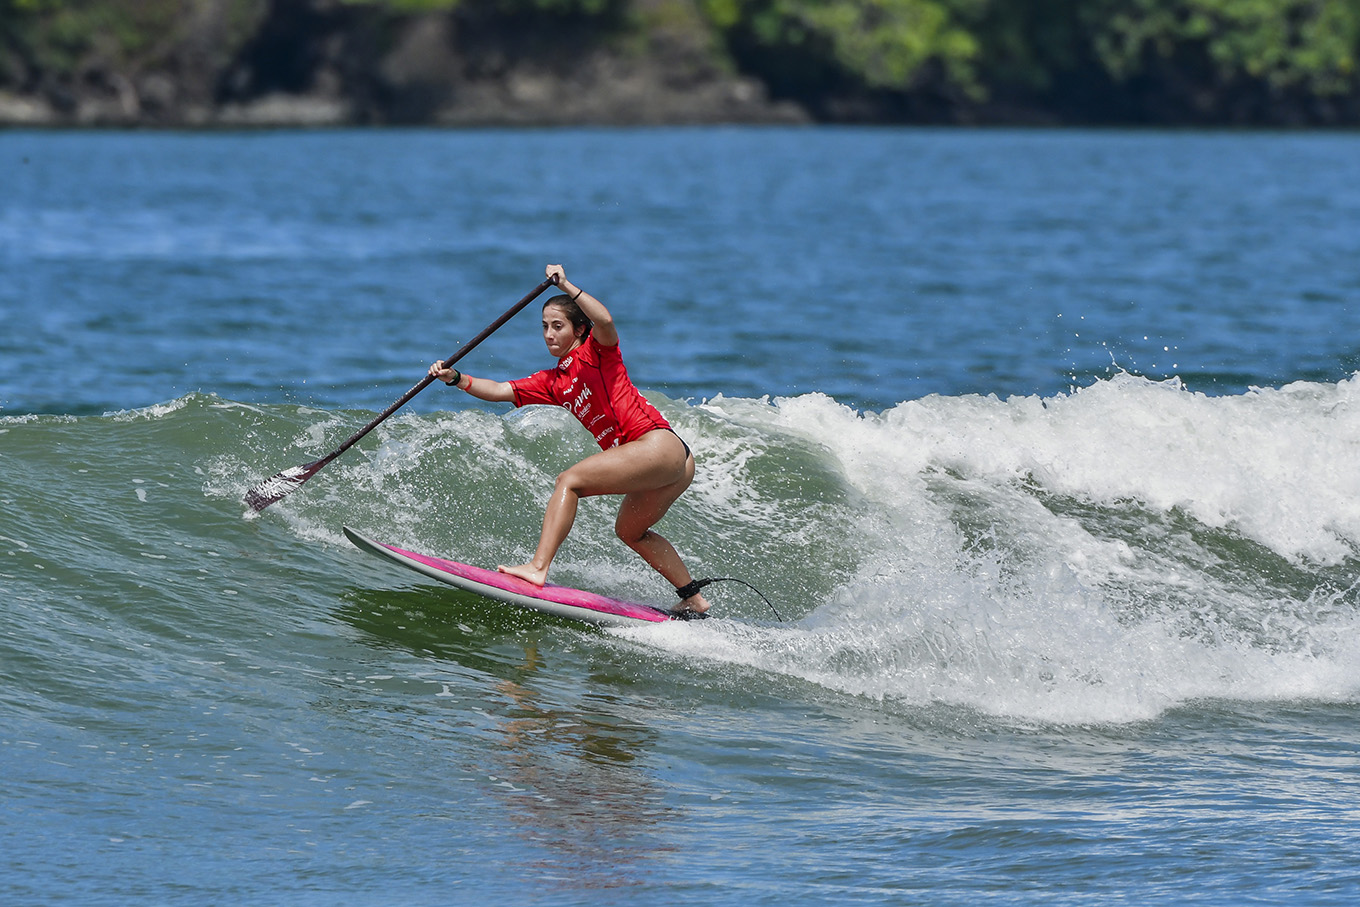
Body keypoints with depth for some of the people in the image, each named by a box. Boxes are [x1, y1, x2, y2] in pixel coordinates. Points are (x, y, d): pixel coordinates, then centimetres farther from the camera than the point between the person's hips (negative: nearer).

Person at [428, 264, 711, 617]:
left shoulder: (598, 350, -1)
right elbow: (500, 391, 14)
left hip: (660, 445, -10)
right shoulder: (552, 382, 20)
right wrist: (456, 379, 2)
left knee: (569, 481, -16)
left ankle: (538, 567, -27)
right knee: (630, 531, 28)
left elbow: (605, 321, -25)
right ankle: (693, 600, 36)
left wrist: (567, 286, -24)